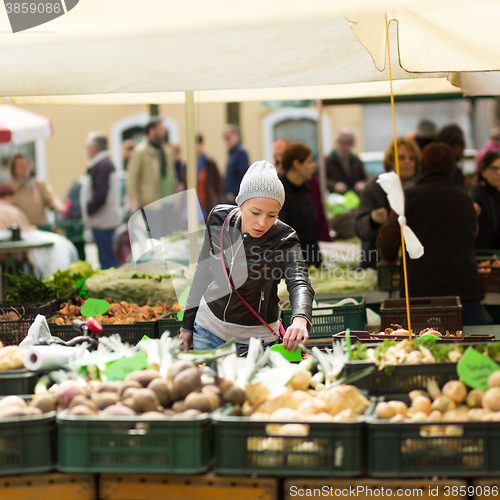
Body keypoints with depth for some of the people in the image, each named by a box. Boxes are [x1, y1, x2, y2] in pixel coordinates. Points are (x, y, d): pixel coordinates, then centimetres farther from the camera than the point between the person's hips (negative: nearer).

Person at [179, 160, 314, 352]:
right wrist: (187, 323, 8)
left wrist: (300, 320, -60)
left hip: (255, 337, -3)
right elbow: (204, 269, 3)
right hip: (208, 328, 3)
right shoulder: (219, 218, -11)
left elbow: (299, 284, -37)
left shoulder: (284, 240, -21)